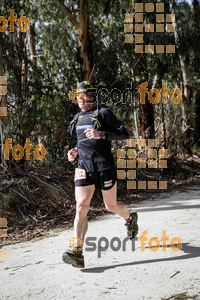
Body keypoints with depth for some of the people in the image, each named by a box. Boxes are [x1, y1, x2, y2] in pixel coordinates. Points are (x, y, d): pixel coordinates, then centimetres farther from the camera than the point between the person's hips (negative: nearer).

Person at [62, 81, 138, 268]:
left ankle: (130, 219, 46)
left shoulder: (103, 113, -3)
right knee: (81, 206, -11)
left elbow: (124, 134, -9)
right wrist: (74, 152, 10)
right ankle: (76, 252, -15)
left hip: (104, 166, -4)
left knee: (111, 206, 10)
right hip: (84, 168, 4)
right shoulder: (78, 118, 17)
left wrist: (101, 134, -22)